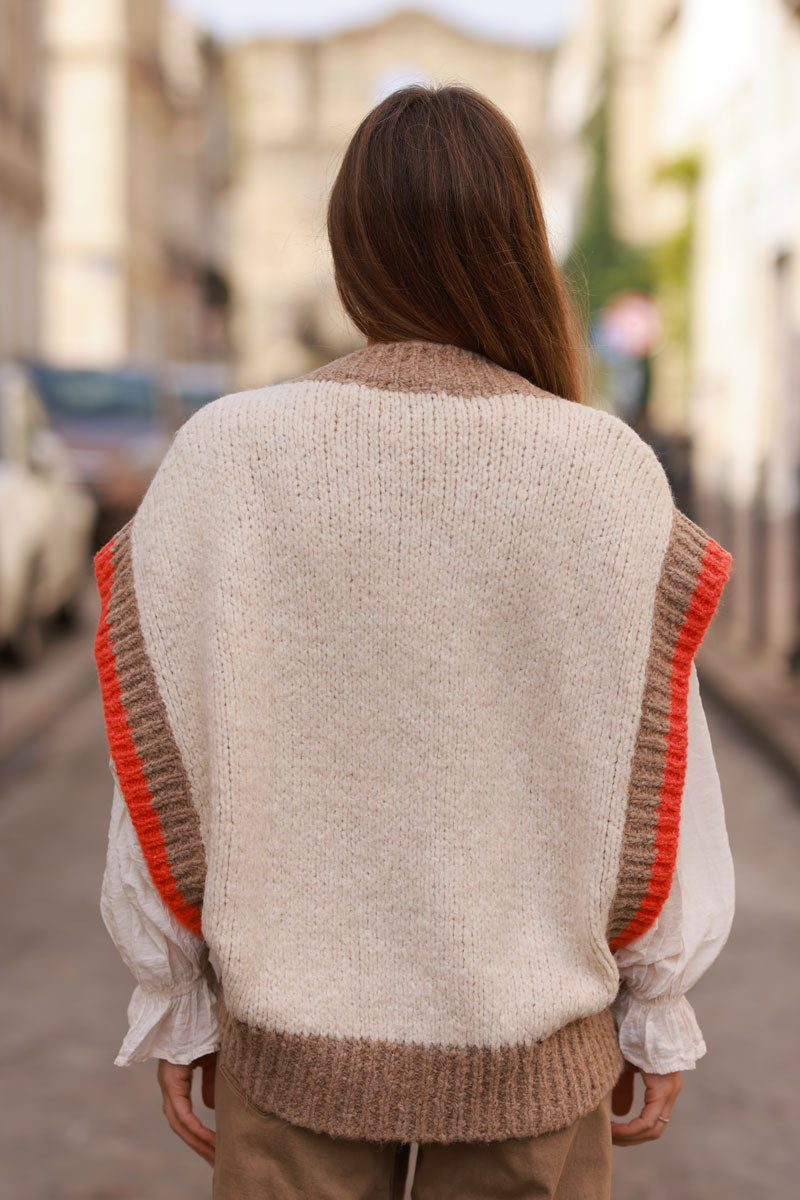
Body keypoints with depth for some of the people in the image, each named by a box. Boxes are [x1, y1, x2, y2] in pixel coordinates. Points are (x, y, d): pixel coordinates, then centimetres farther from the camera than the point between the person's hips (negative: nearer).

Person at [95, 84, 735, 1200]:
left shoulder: (225, 458, -11)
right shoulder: (610, 474, -12)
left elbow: (163, 769, -6)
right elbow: (652, 788, -7)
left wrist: (177, 1005, 6)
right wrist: (659, 1016, 6)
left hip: (294, 1035, 1)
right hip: (535, 1049, 0)